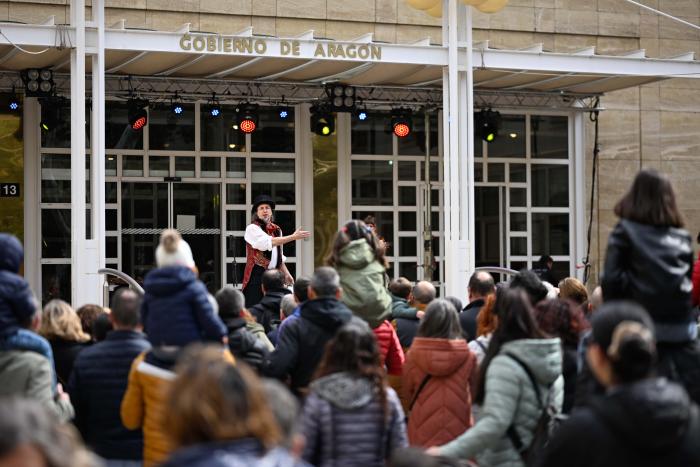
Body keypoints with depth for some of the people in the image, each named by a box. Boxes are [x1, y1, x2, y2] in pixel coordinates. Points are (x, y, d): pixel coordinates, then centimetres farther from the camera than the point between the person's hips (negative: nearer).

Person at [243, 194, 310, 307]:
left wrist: (286, 273, 13)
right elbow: (268, 243, -23)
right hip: (257, 275, -6)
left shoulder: (276, 229, 14)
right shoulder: (252, 229, -8)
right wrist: (293, 237, -23)